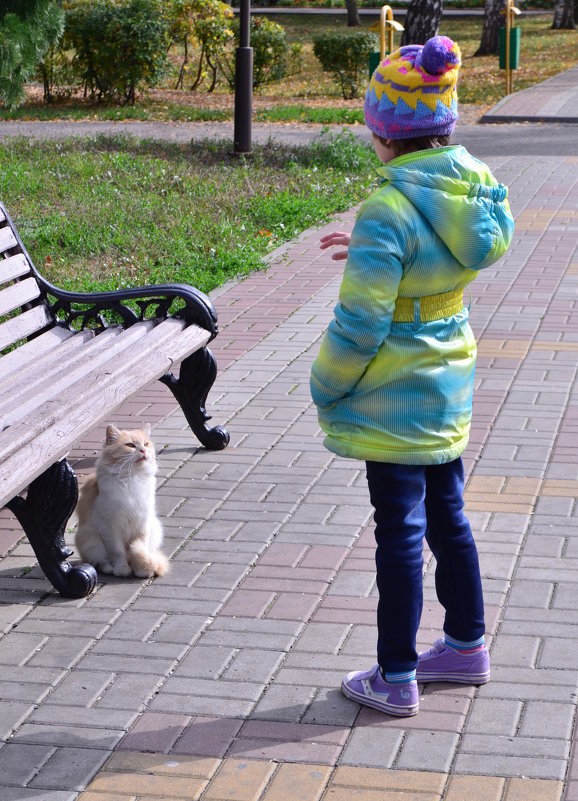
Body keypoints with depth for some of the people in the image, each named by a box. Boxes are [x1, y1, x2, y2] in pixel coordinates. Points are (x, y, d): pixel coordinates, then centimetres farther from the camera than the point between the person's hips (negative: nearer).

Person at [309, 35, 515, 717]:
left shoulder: (389, 212, -25)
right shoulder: (476, 187, -2)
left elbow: (359, 325, -22)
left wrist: (326, 389, -6)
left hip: (393, 398, -7)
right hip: (449, 387, 8)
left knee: (400, 533, 1)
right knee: (446, 516, 21)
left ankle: (395, 679, 13)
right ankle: (466, 645, 35)